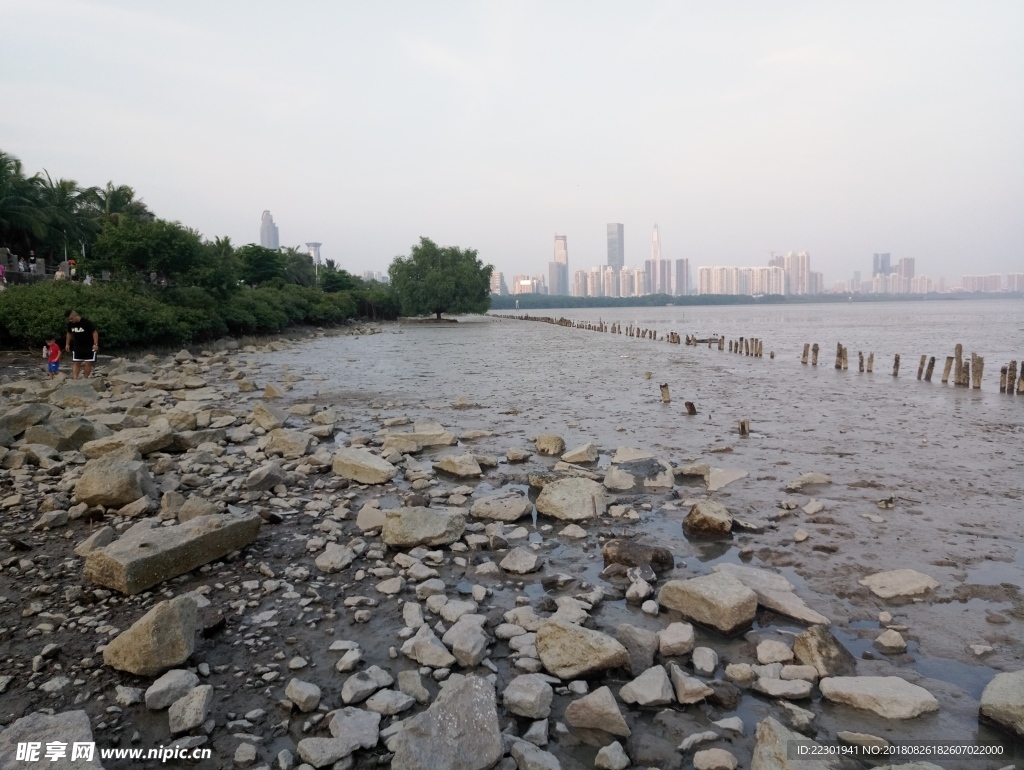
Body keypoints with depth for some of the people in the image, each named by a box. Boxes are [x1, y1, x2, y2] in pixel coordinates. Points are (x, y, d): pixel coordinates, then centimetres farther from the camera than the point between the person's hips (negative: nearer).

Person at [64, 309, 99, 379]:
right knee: (76, 363, -3)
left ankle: (86, 378, 9)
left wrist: (95, 344, -25)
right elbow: (69, 334, 15)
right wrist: (67, 344, 14)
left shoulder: (87, 322, -19)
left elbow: (94, 332, -18)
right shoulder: (70, 324, -2)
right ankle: (75, 378, -7)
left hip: (89, 347, -4)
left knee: (88, 363, -2)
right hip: (77, 346, 5)